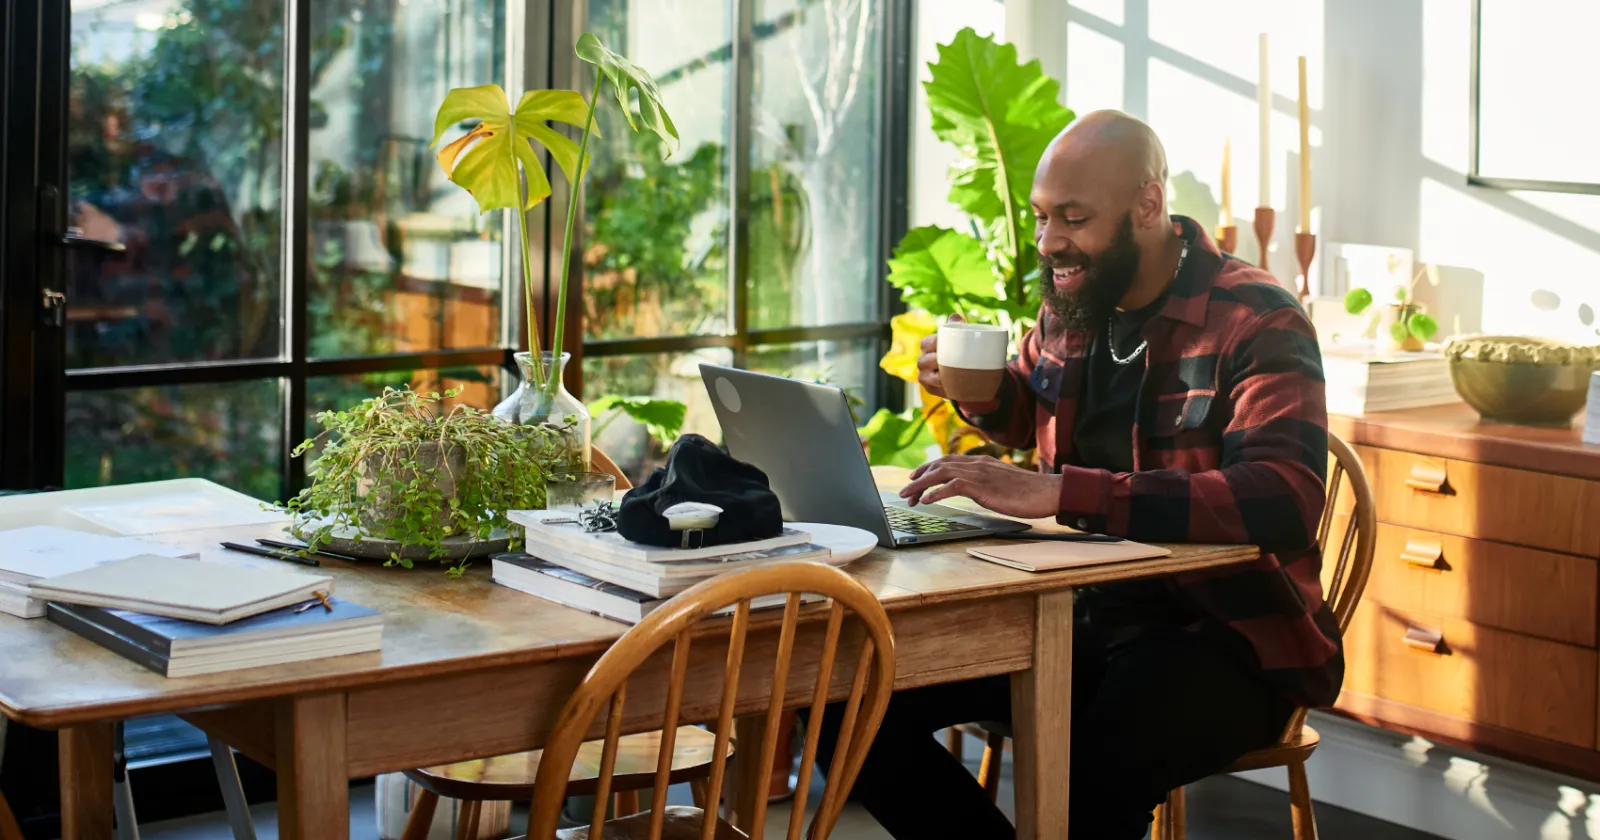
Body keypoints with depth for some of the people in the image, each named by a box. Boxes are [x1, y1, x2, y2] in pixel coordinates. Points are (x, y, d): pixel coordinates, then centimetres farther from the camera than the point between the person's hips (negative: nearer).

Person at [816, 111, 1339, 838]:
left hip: (1226, 639, -7)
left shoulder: (1256, 322, -14)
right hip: (1080, 615, 7)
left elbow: (1285, 500, -32)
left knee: (1090, 773, -38)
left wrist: (1055, 492, -37)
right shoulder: (1067, 307, 6)